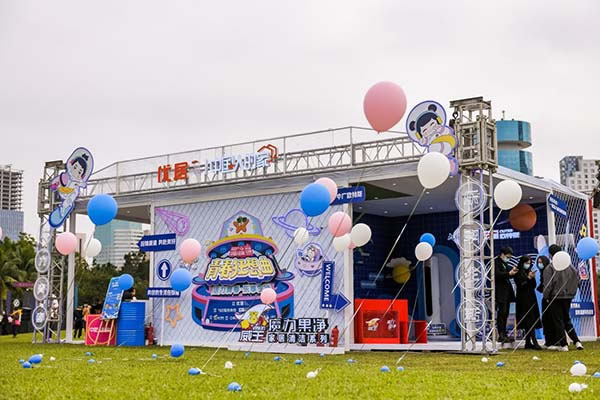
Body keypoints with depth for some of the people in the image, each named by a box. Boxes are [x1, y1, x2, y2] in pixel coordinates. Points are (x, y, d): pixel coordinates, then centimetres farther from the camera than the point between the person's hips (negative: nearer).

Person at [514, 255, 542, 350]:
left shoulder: (529, 272, 16)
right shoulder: (518, 273, -3)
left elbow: (533, 286, 12)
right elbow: (520, 285, -12)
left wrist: (532, 277, -5)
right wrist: (528, 278, -18)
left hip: (531, 298, 7)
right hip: (523, 299, -7)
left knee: (528, 322, 6)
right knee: (530, 321, -13)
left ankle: (528, 343, 9)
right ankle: (534, 342, -19)